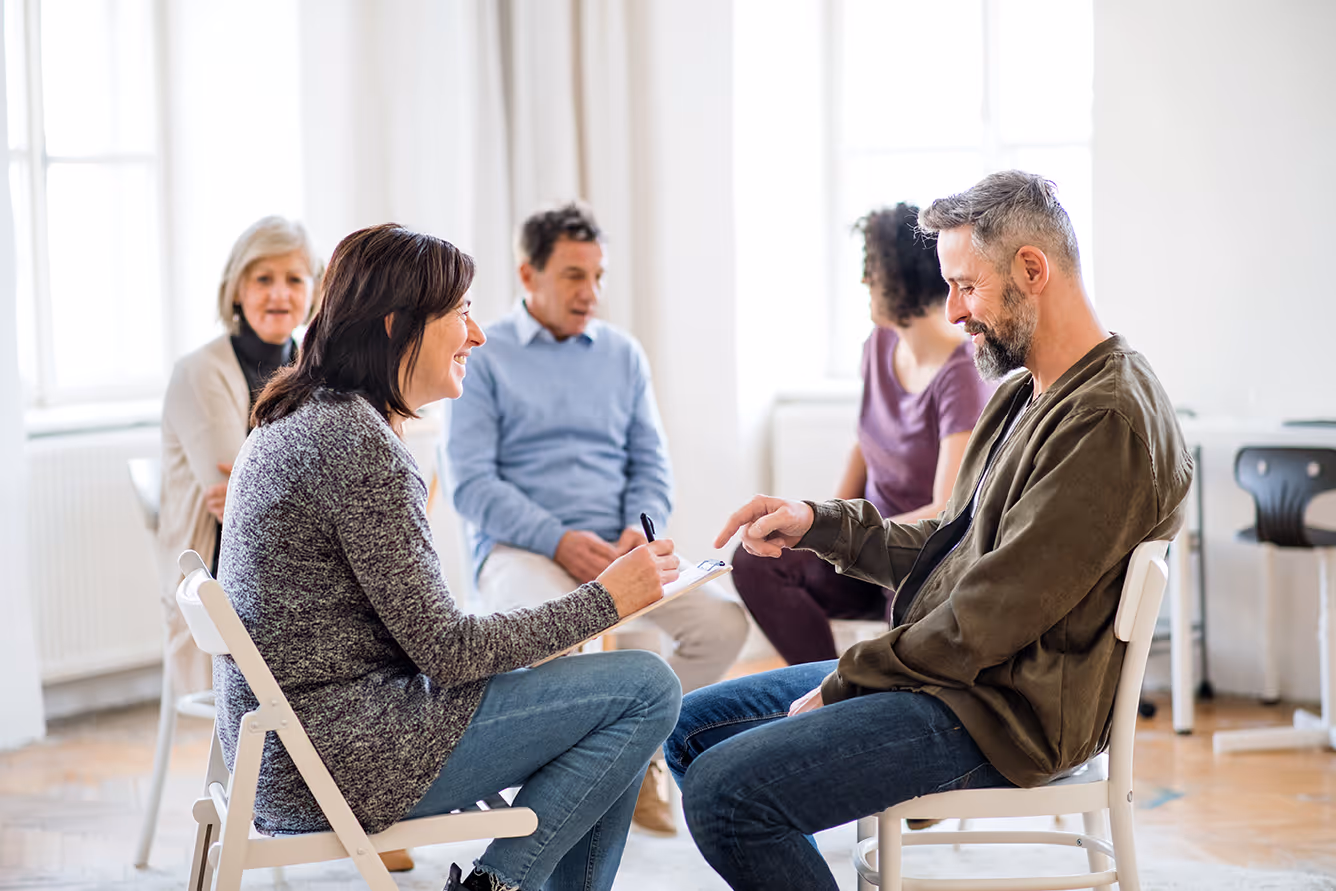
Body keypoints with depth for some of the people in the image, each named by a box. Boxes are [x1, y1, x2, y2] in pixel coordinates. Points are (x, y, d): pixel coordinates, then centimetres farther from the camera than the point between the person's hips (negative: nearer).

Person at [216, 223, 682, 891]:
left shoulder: (297, 420, 13)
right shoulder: (356, 441, -18)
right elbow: (445, 650, -17)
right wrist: (606, 599, -8)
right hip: (340, 763, -10)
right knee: (646, 688, -8)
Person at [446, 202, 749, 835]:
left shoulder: (623, 353, 17)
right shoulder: (483, 359, 3)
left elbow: (650, 462, 16)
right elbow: (470, 482, -6)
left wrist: (642, 528, -7)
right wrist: (558, 540, -19)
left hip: (616, 548, 4)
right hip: (519, 548, -4)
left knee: (722, 622, -21)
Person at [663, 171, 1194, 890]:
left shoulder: (1109, 420, -20)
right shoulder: (1026, 393, 14)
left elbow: (991, 619, -22)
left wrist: (841, 686, -12)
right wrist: (817, 525, 7)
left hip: (1000, 711, -10)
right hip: (946, 672, 10)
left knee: (724, 791, -21)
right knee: (692, 726, 10)